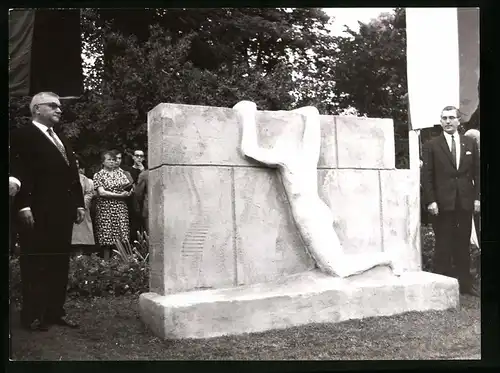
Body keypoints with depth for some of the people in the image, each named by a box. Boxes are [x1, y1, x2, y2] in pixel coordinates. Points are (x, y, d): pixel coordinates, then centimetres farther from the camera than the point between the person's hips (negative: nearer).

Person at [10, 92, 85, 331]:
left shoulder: (61, 140, 23)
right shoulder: (22, 136, 0)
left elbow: (72, 174, 19)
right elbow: (19, 173, -11)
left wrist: (79, 203, 12)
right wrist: (23, 205, -19)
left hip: (62, 210, 7)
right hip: (38, 212, -7)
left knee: (60, 263, 9)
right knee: (35, 264, 0)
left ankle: (55, 311, 16)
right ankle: (32, 315, 8)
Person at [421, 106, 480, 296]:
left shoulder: (470, 143, 10)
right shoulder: (431, 146, 1)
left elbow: (476, 173, 10)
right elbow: (426, 176, -2)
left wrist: (476, 197, 2)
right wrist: (430, 201, -10)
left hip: (465, 202, 3)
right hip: (442, 203, -3)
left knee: (463, 244, 8)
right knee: (443, 245, 2)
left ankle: (465, 283, 16)